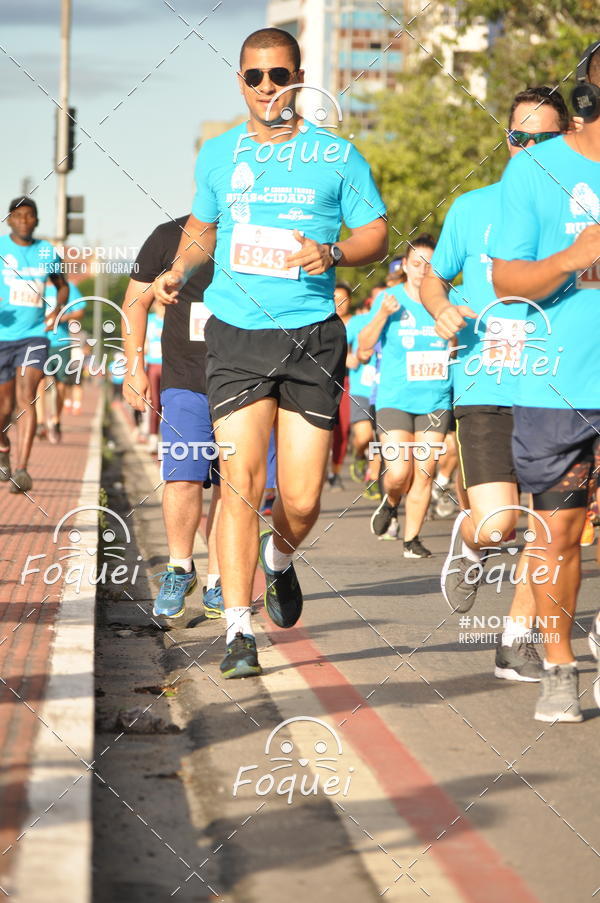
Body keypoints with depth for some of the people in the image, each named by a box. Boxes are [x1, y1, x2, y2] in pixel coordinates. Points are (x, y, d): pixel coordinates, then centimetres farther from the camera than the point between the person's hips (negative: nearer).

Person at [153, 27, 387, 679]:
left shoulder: (336, 156, 4)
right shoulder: (217, 155, 12)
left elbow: (377, 234, 8)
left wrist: (331, 253, -12)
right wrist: (177, 272, 8)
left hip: (313, 337, -1)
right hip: (237, 335, 1)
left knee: (302, 499, 0)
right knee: (241, 481, -12)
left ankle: (279, 559, 35)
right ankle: (238, 629, -9)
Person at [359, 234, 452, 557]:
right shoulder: (390, 298, 1)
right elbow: (364, 345, -2)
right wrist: (382, 315, -17)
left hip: (435, 400, 2)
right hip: (394, 399, -2)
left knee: (424, 473, -1)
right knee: (398, 473, -11)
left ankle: (412, 538, 11)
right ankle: (390, 503, 22)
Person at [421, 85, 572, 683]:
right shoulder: (472, 209, 5)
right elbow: (432, 278, 18)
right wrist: (442, 310, -4)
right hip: (485, 387, -1)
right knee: (496, 523, -15)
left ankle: (517, 641, 17)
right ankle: (467, 538, 22)